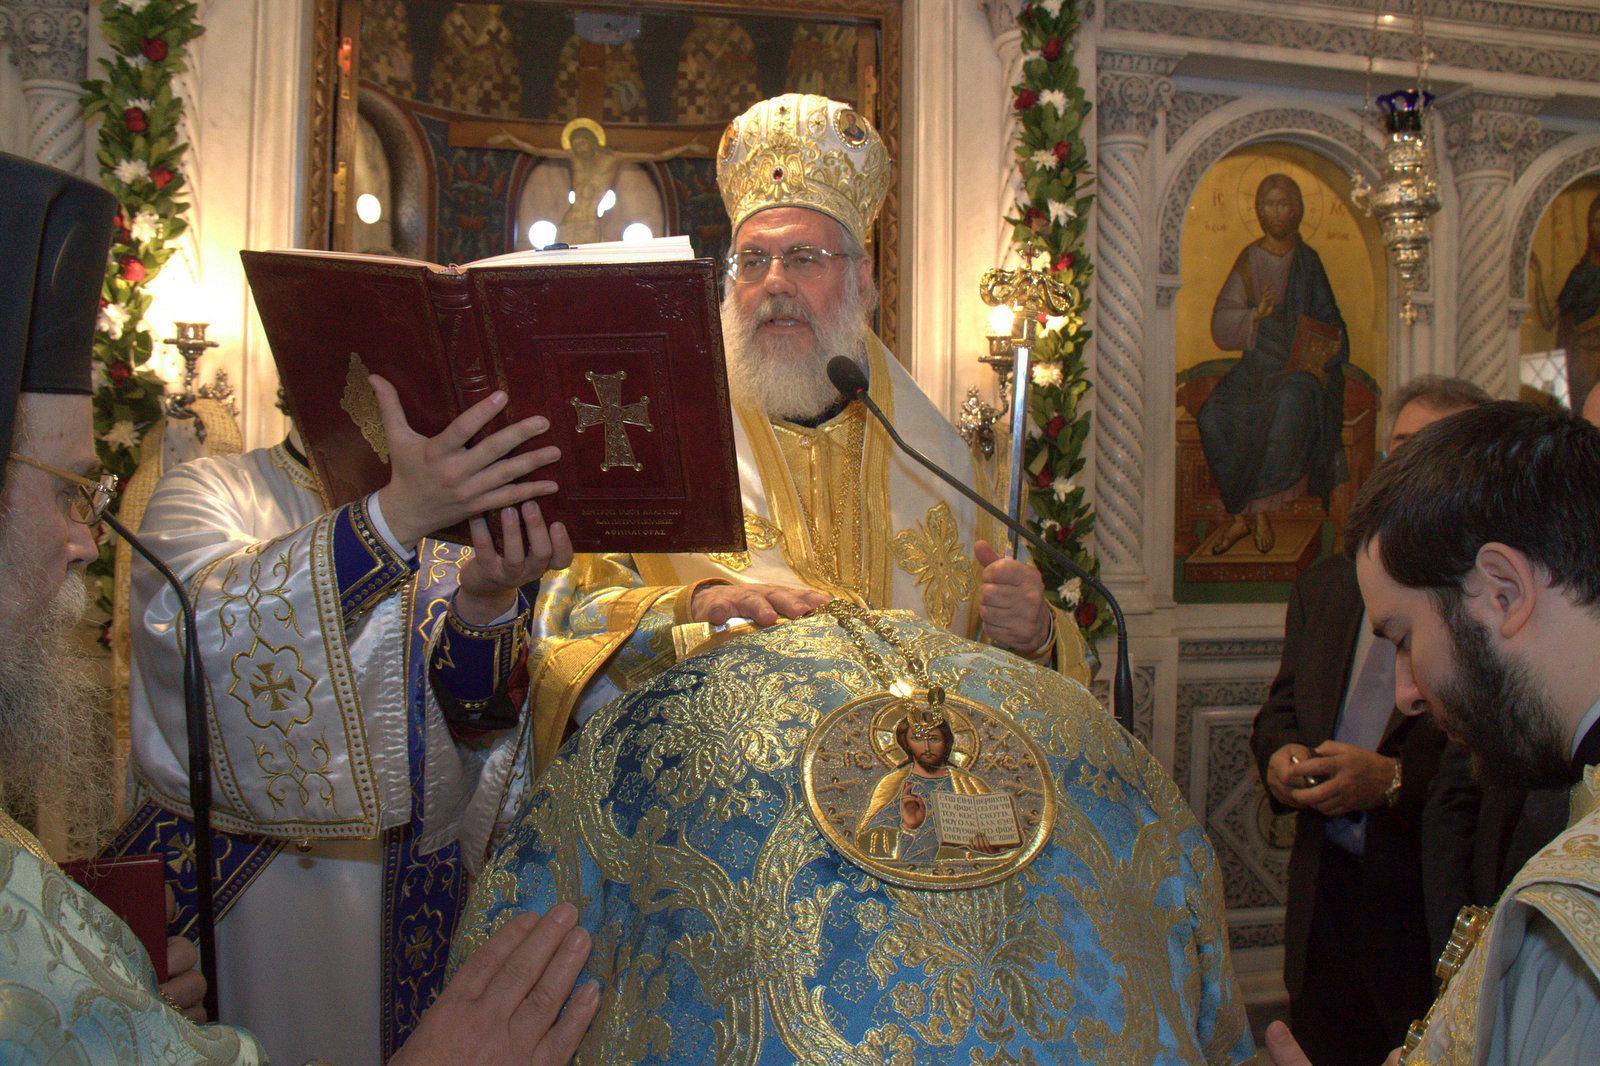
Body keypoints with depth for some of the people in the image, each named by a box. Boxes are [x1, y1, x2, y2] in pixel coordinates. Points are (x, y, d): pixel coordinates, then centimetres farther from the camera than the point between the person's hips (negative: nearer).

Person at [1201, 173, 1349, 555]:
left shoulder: (1307, 261, 6)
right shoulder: (1249, 259, 9)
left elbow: (1329, 325, 6)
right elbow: (1221, 325, 3)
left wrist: (1316, 363, -12)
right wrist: (1255, 315, -16)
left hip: (1303, 367, -2)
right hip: (1258, 365, 2)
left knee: (1291, 403, -37)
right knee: (1213, 416, -26)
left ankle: (1258, 509, -31)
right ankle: (1243, 513, -19)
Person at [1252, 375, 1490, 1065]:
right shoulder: (1324, 586, 12)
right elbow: (1282, 706, 18)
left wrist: (1396, 778, -22)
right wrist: (1279, 755, -3)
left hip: (1441, 912, -5)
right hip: (1325, 898, 6)